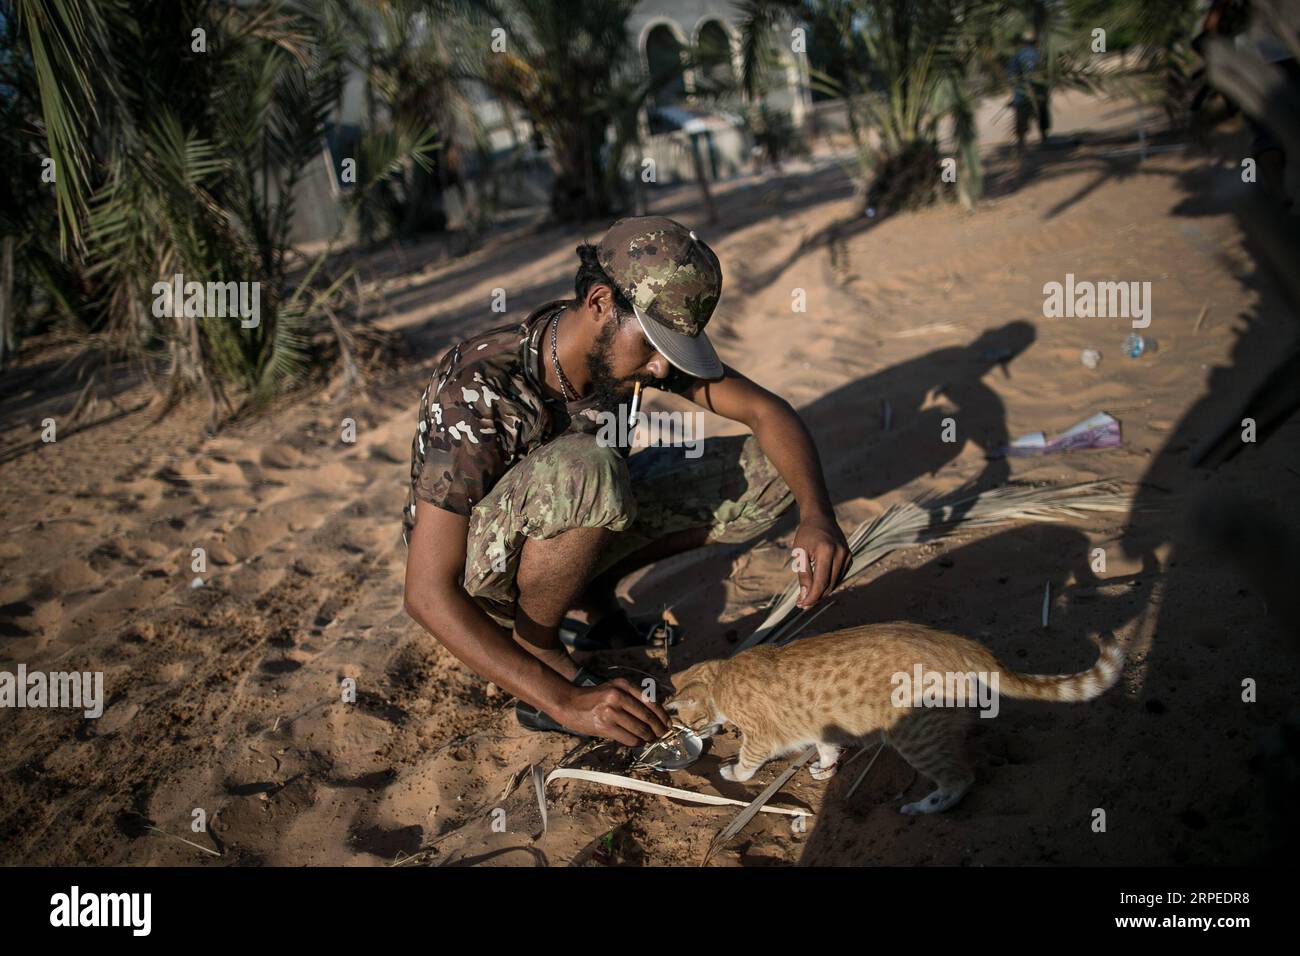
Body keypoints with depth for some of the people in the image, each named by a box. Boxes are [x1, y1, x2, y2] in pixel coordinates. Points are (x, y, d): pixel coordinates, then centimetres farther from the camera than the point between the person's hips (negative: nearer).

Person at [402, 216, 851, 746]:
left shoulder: (636, 340, -15)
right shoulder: (475, 390, -34)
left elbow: (765, 410, -10)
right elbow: (427, 595, -35)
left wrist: (817, 515, -30)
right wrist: (564, 702, -41)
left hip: (574, 519, 7)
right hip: (482, 570, -6)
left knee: (766, 473, -7)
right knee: (583, 465, -40)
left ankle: (592, 588, 3)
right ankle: (540, 647, -15)